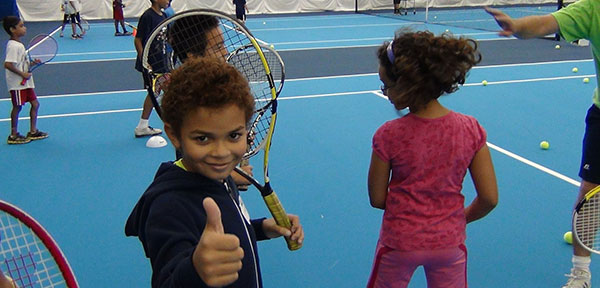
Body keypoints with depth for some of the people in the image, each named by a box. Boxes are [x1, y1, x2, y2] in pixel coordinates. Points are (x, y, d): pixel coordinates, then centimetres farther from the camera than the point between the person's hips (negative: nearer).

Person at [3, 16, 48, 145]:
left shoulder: (19, 45, 13)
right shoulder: (13, 46, -18)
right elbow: (8, 64, -27)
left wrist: (32, 64, 5)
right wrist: (22, 74, -23)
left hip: (25, 82, 10)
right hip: (17, 83, -10)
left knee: (35, 104, 13)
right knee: (17, 107, 0)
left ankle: (33, 132, 24)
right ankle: (13, 136, 12)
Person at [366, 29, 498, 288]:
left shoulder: (389, 135, -20)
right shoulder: (470, 129, -13)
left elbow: (377, 199, -9)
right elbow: (489, 198, -7)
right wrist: (461, 217, 11)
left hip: (399, 243, -2)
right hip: (450, 243, 2)